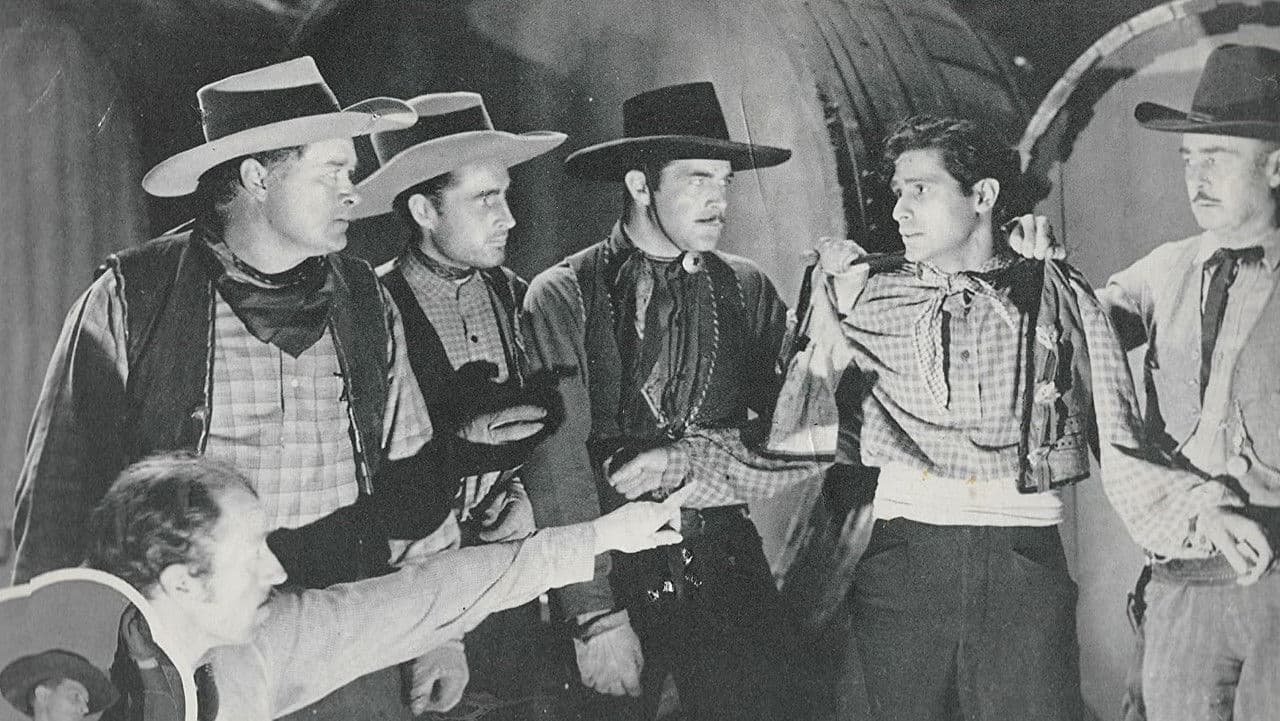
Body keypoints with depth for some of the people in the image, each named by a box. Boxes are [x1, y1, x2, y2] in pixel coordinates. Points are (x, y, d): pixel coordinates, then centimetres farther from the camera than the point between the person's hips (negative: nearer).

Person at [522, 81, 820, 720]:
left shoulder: (746, 290, 3)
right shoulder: (561, 297, -7)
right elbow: (558, 470, -12)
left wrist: (688, 456, -13)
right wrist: (597, 616, -18)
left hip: (728, 568, 3)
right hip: (608, 570, -2)